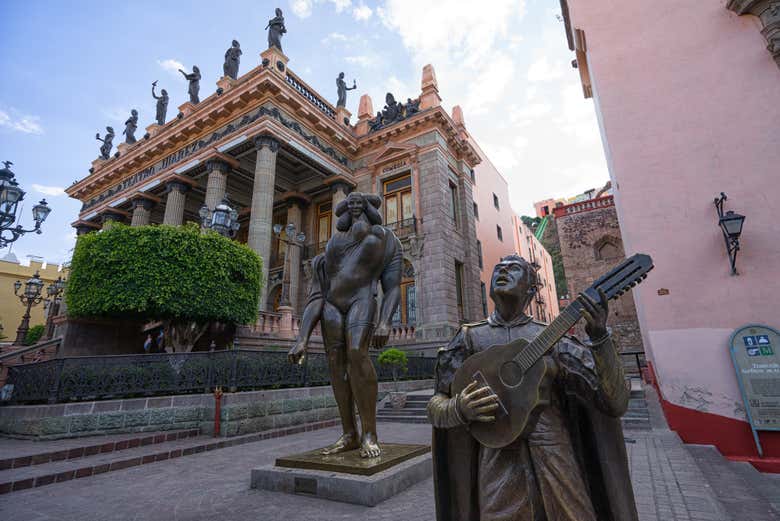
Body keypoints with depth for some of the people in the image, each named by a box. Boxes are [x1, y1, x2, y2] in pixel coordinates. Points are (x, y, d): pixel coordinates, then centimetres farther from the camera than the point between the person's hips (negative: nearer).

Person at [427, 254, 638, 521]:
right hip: (498, 464, 0)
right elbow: (435, 407, 4)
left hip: (556, 460, 1)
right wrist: (459, 409, -19)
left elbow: (615, 403, -5)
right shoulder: (471, 337, 1)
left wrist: (599, 336, -19)